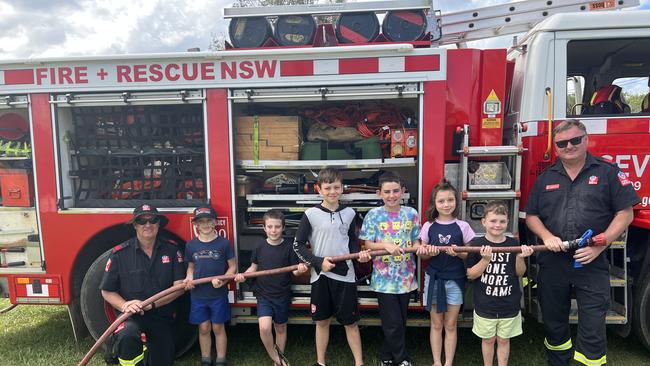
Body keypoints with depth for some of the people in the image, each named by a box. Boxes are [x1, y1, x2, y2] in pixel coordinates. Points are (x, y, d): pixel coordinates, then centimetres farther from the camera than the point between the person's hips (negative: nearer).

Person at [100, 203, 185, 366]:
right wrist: (125, 306, -20)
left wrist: (151, 304, -19)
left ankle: (146, 349, 47)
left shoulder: (171, 250, -4)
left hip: (163, 317, 3)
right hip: (132, 316, -2)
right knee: (127, 336, -36)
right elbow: (107, 291, -2)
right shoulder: (120, 253, -8)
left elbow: (179, 286, -8)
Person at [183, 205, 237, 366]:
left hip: (219, 294, -2)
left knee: (218, 328, 9)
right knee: (204, 328, 13)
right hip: (198, 295, 2)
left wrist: (223, 280, -19)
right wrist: (189, 279, -8)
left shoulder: (224, 243, -8)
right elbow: (191, 267, 12)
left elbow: (233, 266, -3)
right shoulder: (191, 245, 1)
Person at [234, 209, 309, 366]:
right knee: (264, 328, -16)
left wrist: (300, 269, -28)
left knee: (280, 328, 15)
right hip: (263, 295, 0)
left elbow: (294, 271, -6)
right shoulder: (260, 246, -5)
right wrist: (243, 275, -12)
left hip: (282, 296, 0)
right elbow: (254, 267, 7)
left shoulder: (289, 246, -10)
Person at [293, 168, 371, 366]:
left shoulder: (349, 213, 1)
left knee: (351, 322, 8)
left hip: (345, 274, 1)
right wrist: (319, 262, -14)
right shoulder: (311, 214, -7)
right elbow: (298, 245, -4)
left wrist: (359, 253, -5)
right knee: (322, 321, 13)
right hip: (320, 275, -1)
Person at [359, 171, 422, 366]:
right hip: (384, 278, -3)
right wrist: (386, 245, -23)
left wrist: (419, 247, -18)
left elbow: (416, 242, 4)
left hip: (405, 277, 3)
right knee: (393, 323, 0)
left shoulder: (411, 214, 0)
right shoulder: (373, 215, -7)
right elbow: (368, 245, -6)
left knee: (400, 322, 15)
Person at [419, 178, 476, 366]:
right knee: (436, 325, 12)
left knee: (450, 325, 10)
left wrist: (458, 253, -20)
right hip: (433, 278, 1)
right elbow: (421, 254, 3)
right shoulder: (428, 226, -3)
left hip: (455, 280, -1)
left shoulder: (462, 226, -5)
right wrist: (429, 252, -18)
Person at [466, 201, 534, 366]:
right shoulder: (477, 245, -12)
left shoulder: (513, 244, -5)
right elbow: (470, 275, -11)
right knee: (488, 339, 15)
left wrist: (520, 258, -17)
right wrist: (485, 260, -24)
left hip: (509, 305, 2)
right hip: (485, 305, -1)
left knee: (504, 339, 17)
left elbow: (520, 273, 1)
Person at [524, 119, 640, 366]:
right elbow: (531, 215, 11)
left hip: (592, 264, -3)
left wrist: (600, 244, -13)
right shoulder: (545, 178, 10)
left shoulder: (608, 172, 1)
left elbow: (625, 213, -3)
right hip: (552, 264, 3)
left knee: (592, 329, 0)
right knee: (554, 324, 16)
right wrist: (547, 237, -8)